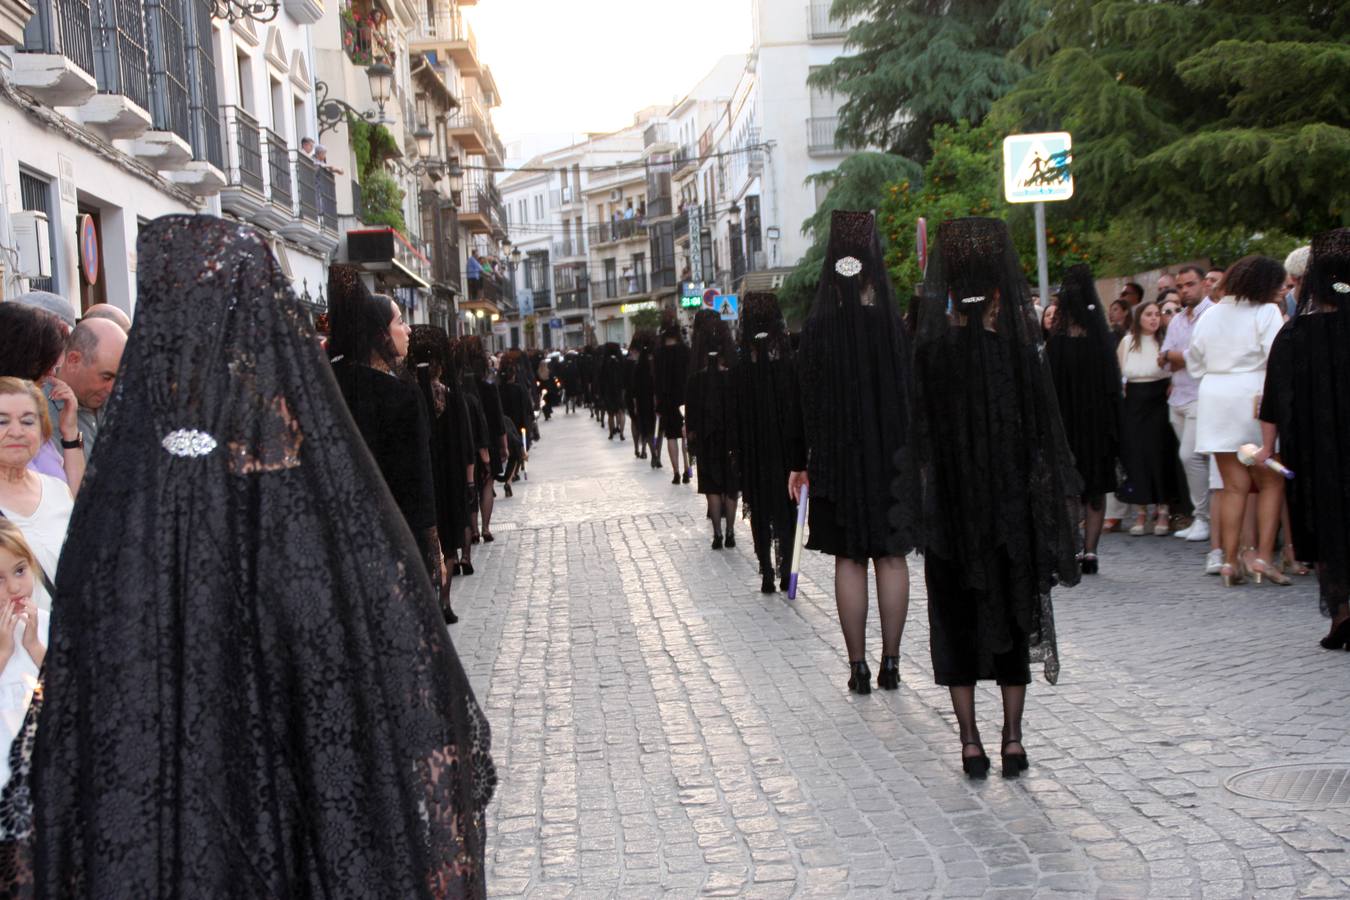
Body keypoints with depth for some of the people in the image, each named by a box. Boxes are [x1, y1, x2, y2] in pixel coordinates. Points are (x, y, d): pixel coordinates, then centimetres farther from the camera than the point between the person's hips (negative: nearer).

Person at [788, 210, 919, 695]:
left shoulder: (818, 328, -6)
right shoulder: (897, 327, -4)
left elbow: (804, 397, -4)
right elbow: (915, 395, -1)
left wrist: (798, 463, 3)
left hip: (837, 458, -1)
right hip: (894, 459, 1)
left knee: (849, 560, 6)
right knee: (891, 557, 8)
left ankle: (858, 666, 7)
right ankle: (890, 663, 11)